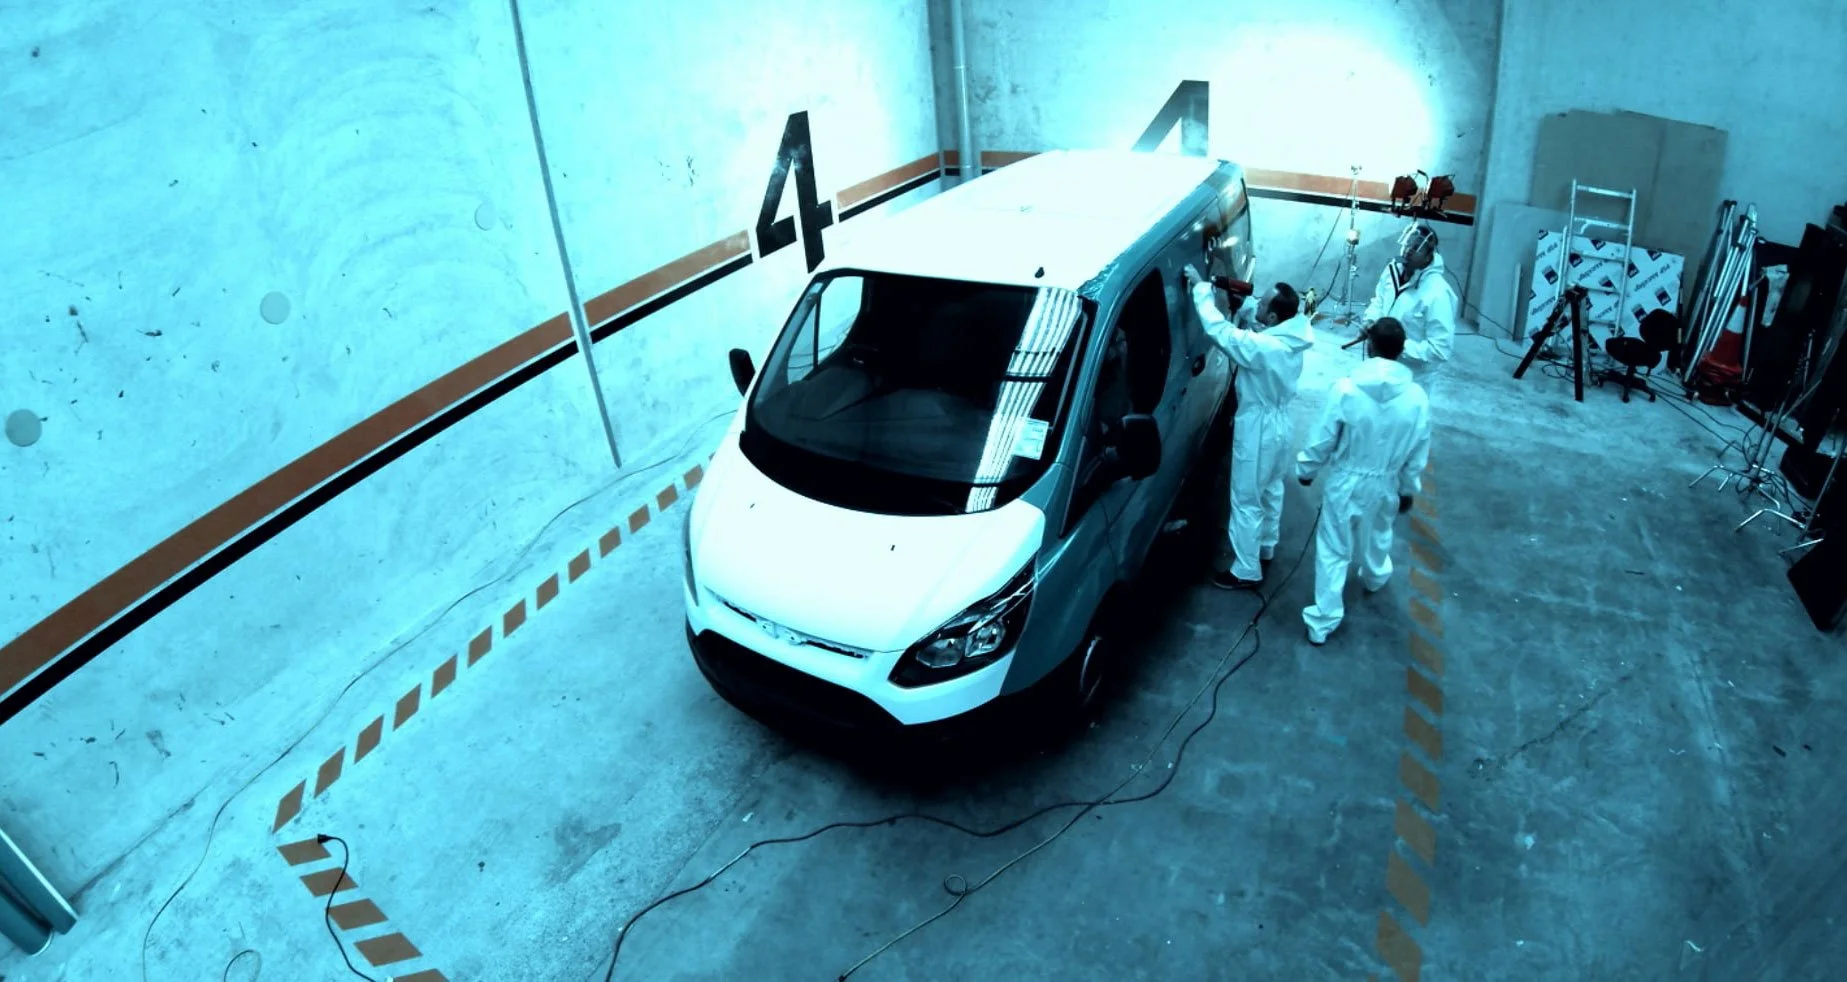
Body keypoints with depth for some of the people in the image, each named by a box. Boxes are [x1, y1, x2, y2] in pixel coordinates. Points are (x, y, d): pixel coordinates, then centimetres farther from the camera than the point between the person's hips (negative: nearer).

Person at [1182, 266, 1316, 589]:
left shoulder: (1262, 347, -32)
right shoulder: (1290, 339, -5)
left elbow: (1218, 329, -27)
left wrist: (1201, 287, -19)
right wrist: (1247, 319, -5)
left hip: (1258, 429, -9)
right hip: (1279, 423, 9)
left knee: (1247, 500, 4)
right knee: (1271, 489, 26)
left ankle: (1246, 571, 14)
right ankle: (1266, 545, 45)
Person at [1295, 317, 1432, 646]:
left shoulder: (1345, 389, -25)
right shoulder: (1417, 397, -16)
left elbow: (1321, 440, -15)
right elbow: (1418, 454, -4)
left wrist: (1306, 469, 4)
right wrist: (1409, 489, 13)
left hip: (1344, 482, -3)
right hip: (1385, 484, 3)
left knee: (1333, 550, 9)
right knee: (1377, 537, 31)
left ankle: (1323, 621, 13)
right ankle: (1374, 578, 60)